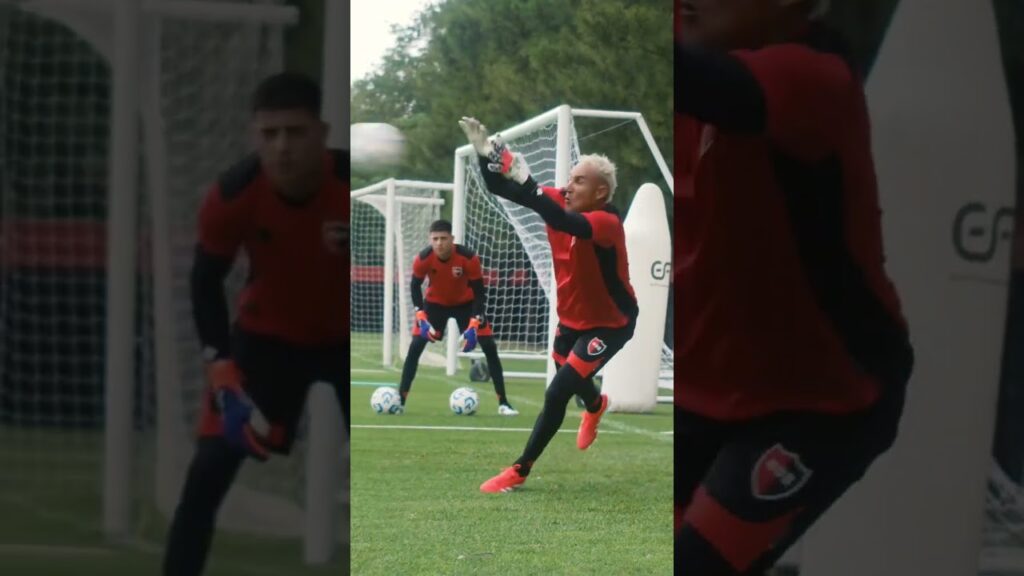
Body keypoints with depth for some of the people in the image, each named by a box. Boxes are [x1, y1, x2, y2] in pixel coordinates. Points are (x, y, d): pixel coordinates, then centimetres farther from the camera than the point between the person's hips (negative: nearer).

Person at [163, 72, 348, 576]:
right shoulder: (232, 195, -24)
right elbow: (206, 283, -9)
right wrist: (221, 368, -18)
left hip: (349, 336, 0)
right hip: (267, 333, 1)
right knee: (208, 472, -8)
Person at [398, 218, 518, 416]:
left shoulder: (469, 258, -31)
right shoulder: (423, 259, -27)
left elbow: (479, 292, -21)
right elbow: (415, 286, -9)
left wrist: (474, 325, -29)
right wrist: (421, 317, -21)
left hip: (465, 303, -1)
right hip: (435, 302, 1)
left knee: (489, 347, -8)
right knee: (415, 346, -11)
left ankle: (503, 403, 0)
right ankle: (400, 400, -4)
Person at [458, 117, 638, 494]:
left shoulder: (607, 222, -33)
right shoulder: (562, 203, -13)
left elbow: (568, 224, -55)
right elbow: (500, 189, -14)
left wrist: (528, 185, -63)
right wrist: (485, 154, -32)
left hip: (610, 323, -7)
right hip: (572, 317, 7)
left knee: (557, 394, -15)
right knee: (570, 379, 29)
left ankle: (520, 471, 0)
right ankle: (595, 406, 67)